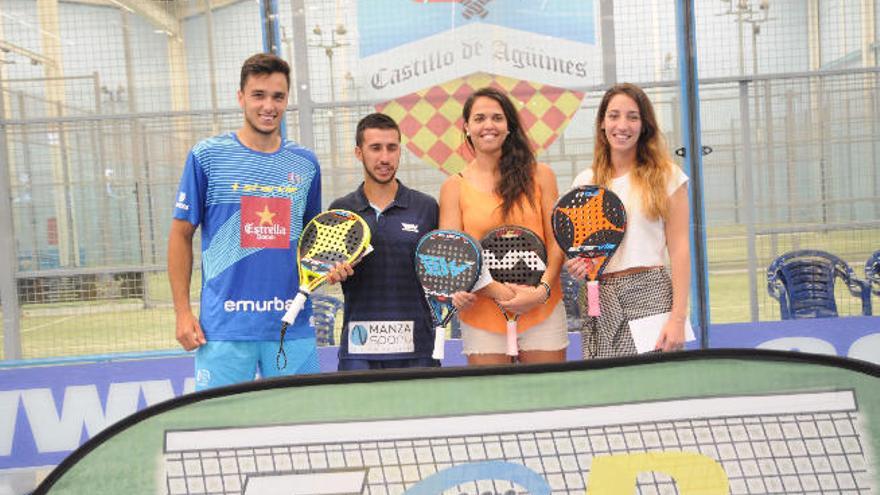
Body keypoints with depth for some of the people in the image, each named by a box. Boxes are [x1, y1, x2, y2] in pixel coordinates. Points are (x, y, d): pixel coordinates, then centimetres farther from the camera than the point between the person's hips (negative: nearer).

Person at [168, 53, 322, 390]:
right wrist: (183, 312, -3)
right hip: (224, 329, -3)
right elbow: (181, 235, 2)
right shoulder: (207, 156, -1)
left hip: (293, 327, 3)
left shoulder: (305, 163, 9)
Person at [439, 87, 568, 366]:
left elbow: (557, 241, 3)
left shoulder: (540, 176, 5)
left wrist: (543, 290, -14)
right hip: (482, 317, 0)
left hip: (543, 311, 1)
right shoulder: (455, 187, 3)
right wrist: (499, 292, -18)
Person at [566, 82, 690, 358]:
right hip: (600, 302, 3)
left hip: (651, 296, -3)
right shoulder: (584, 182, 12)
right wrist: (575, 265, -5)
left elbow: (679, 250, -3)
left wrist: (678, 318, -11)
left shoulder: (666, 176, 2)